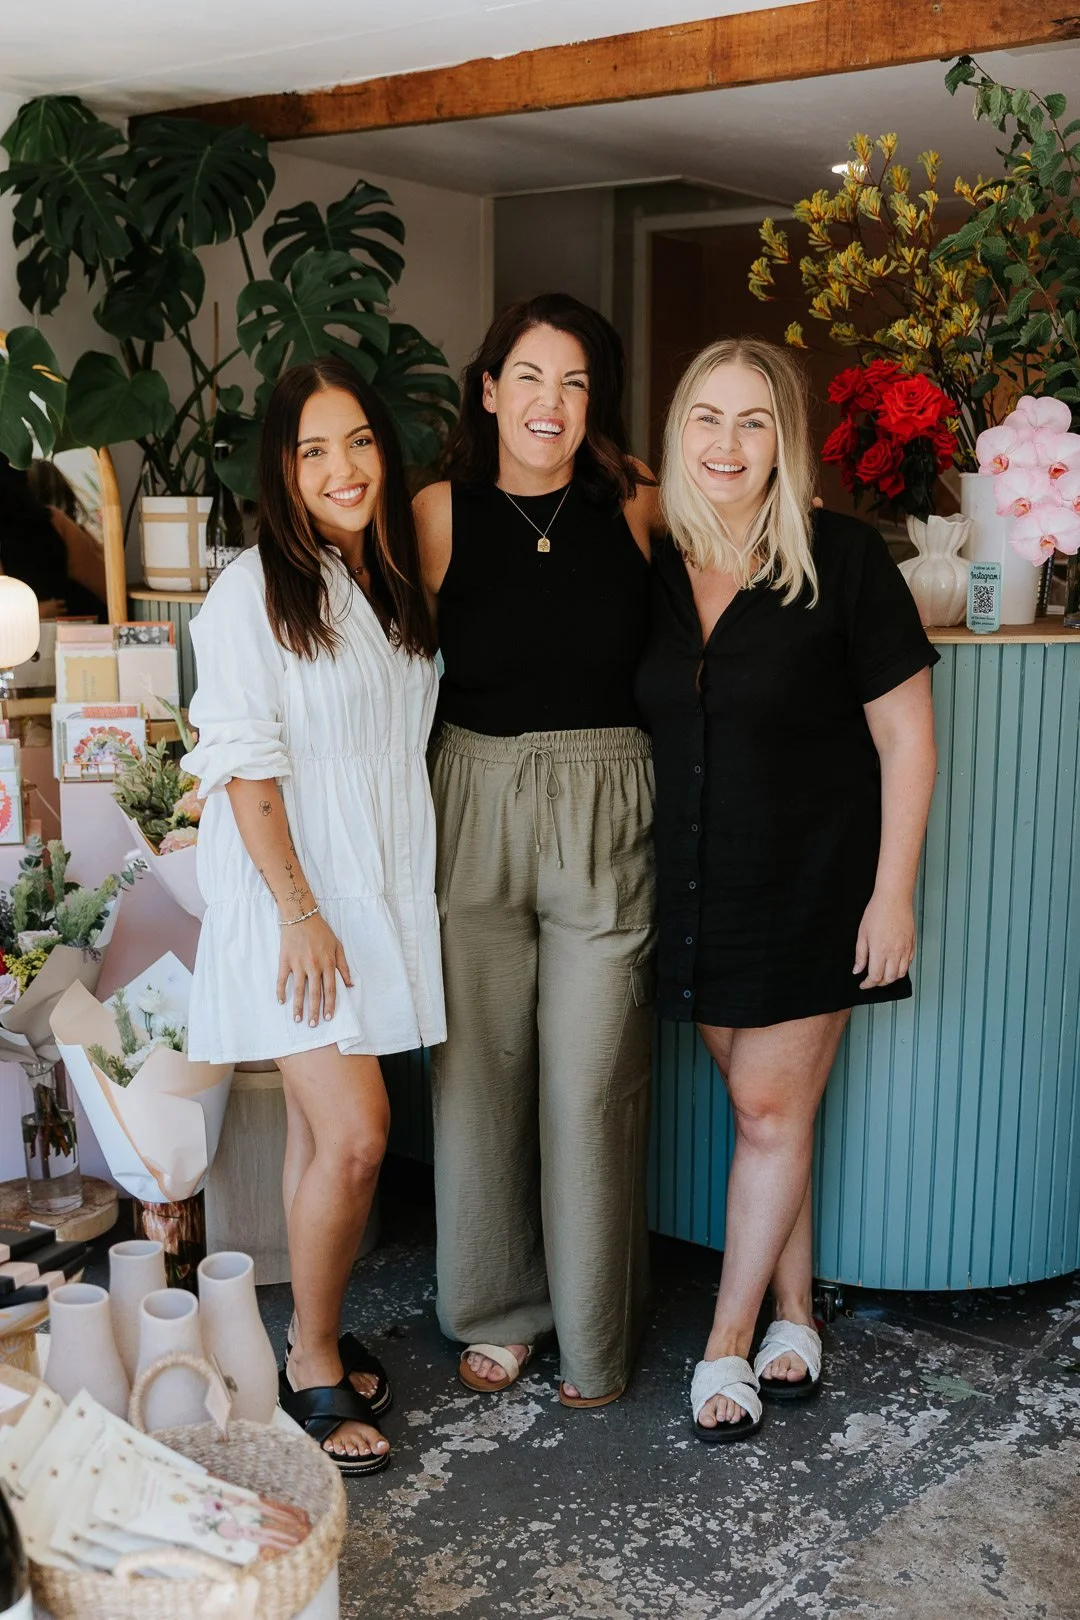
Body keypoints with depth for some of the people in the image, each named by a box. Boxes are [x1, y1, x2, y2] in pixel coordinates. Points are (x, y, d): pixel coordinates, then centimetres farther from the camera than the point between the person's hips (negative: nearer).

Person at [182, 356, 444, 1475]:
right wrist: (299, 912, -17)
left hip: (383, 889, 6)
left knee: (326, 1126, 11)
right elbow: (246, 762, -13)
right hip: (290, 894, -6)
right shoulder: (254, 589, -9)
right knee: (353, 1136, -10)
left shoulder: (396, 586, 12)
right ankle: (314, 1363, 9)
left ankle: (317, 1338, 25)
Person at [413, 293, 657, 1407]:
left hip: (604, 820, 0)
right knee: (480, 1071, 8)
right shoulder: (439, 514, -1)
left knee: (592, 1083, 4)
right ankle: (497, 1311, 30)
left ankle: (594, 1336, 24)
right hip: (474, 813, 1)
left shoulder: (634, 504, 1)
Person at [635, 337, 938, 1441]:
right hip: (699, 886, 4)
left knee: (770, 1106, 1)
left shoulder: (842, 558, -10)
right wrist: (640, 881, 8)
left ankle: (729, 1345, 16)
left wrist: (893, 893, -11)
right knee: (770, 1106, 13)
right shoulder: (655, 570, 3)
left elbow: (906, 736, -8)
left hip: (812, 886, -4)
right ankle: (794, 1322, 27)